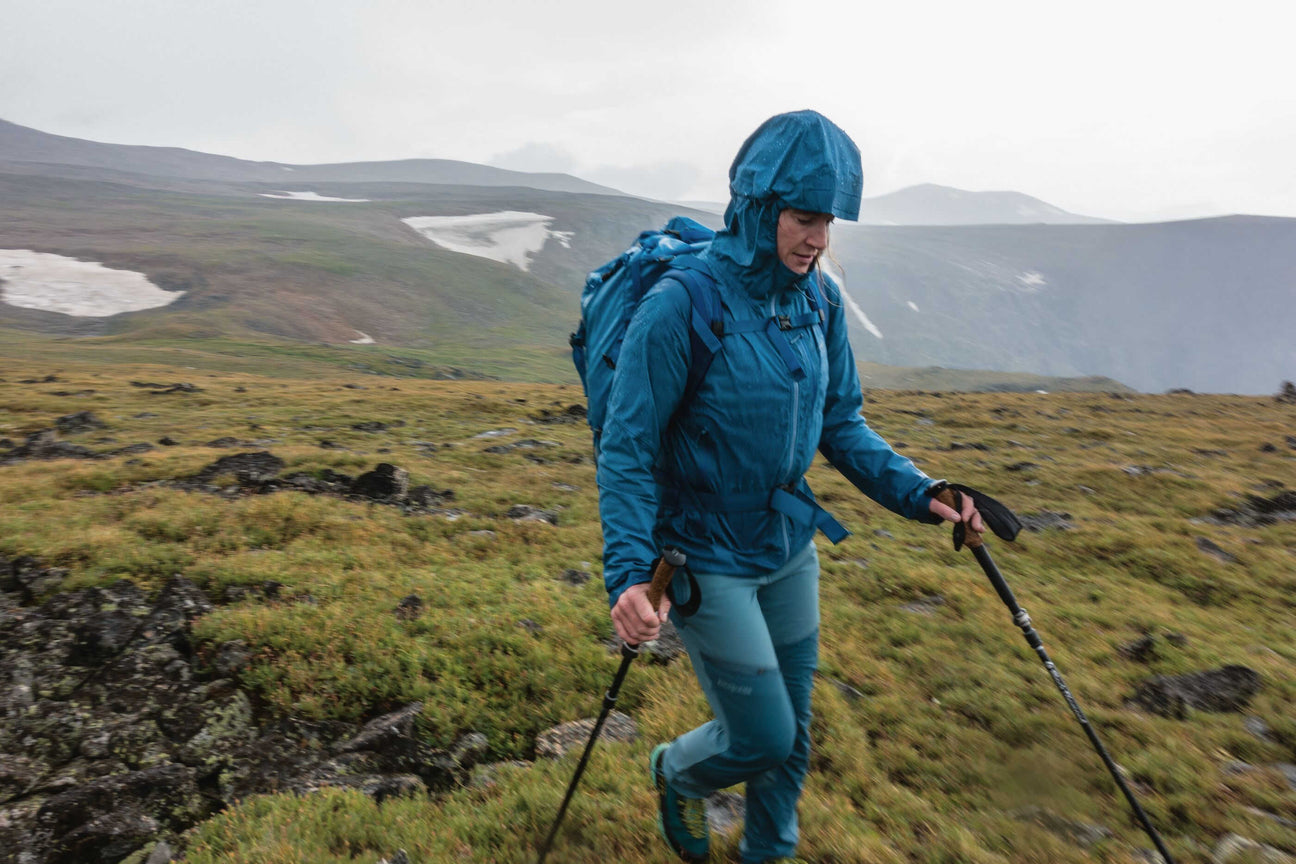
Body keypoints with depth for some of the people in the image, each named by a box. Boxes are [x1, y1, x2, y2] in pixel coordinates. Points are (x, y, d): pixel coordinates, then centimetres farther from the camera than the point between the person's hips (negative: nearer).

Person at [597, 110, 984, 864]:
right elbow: (628, 450, -18)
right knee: (762, 737, 4)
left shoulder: (820, 300, -3)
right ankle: (679, 772, 40)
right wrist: (630, 572, -27)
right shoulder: (682, 306, -22)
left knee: (793, 734, 18)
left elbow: (841, 422, 6)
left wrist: (916, 493, -6)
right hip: (709, 560, -6)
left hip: (791, 548, 6)